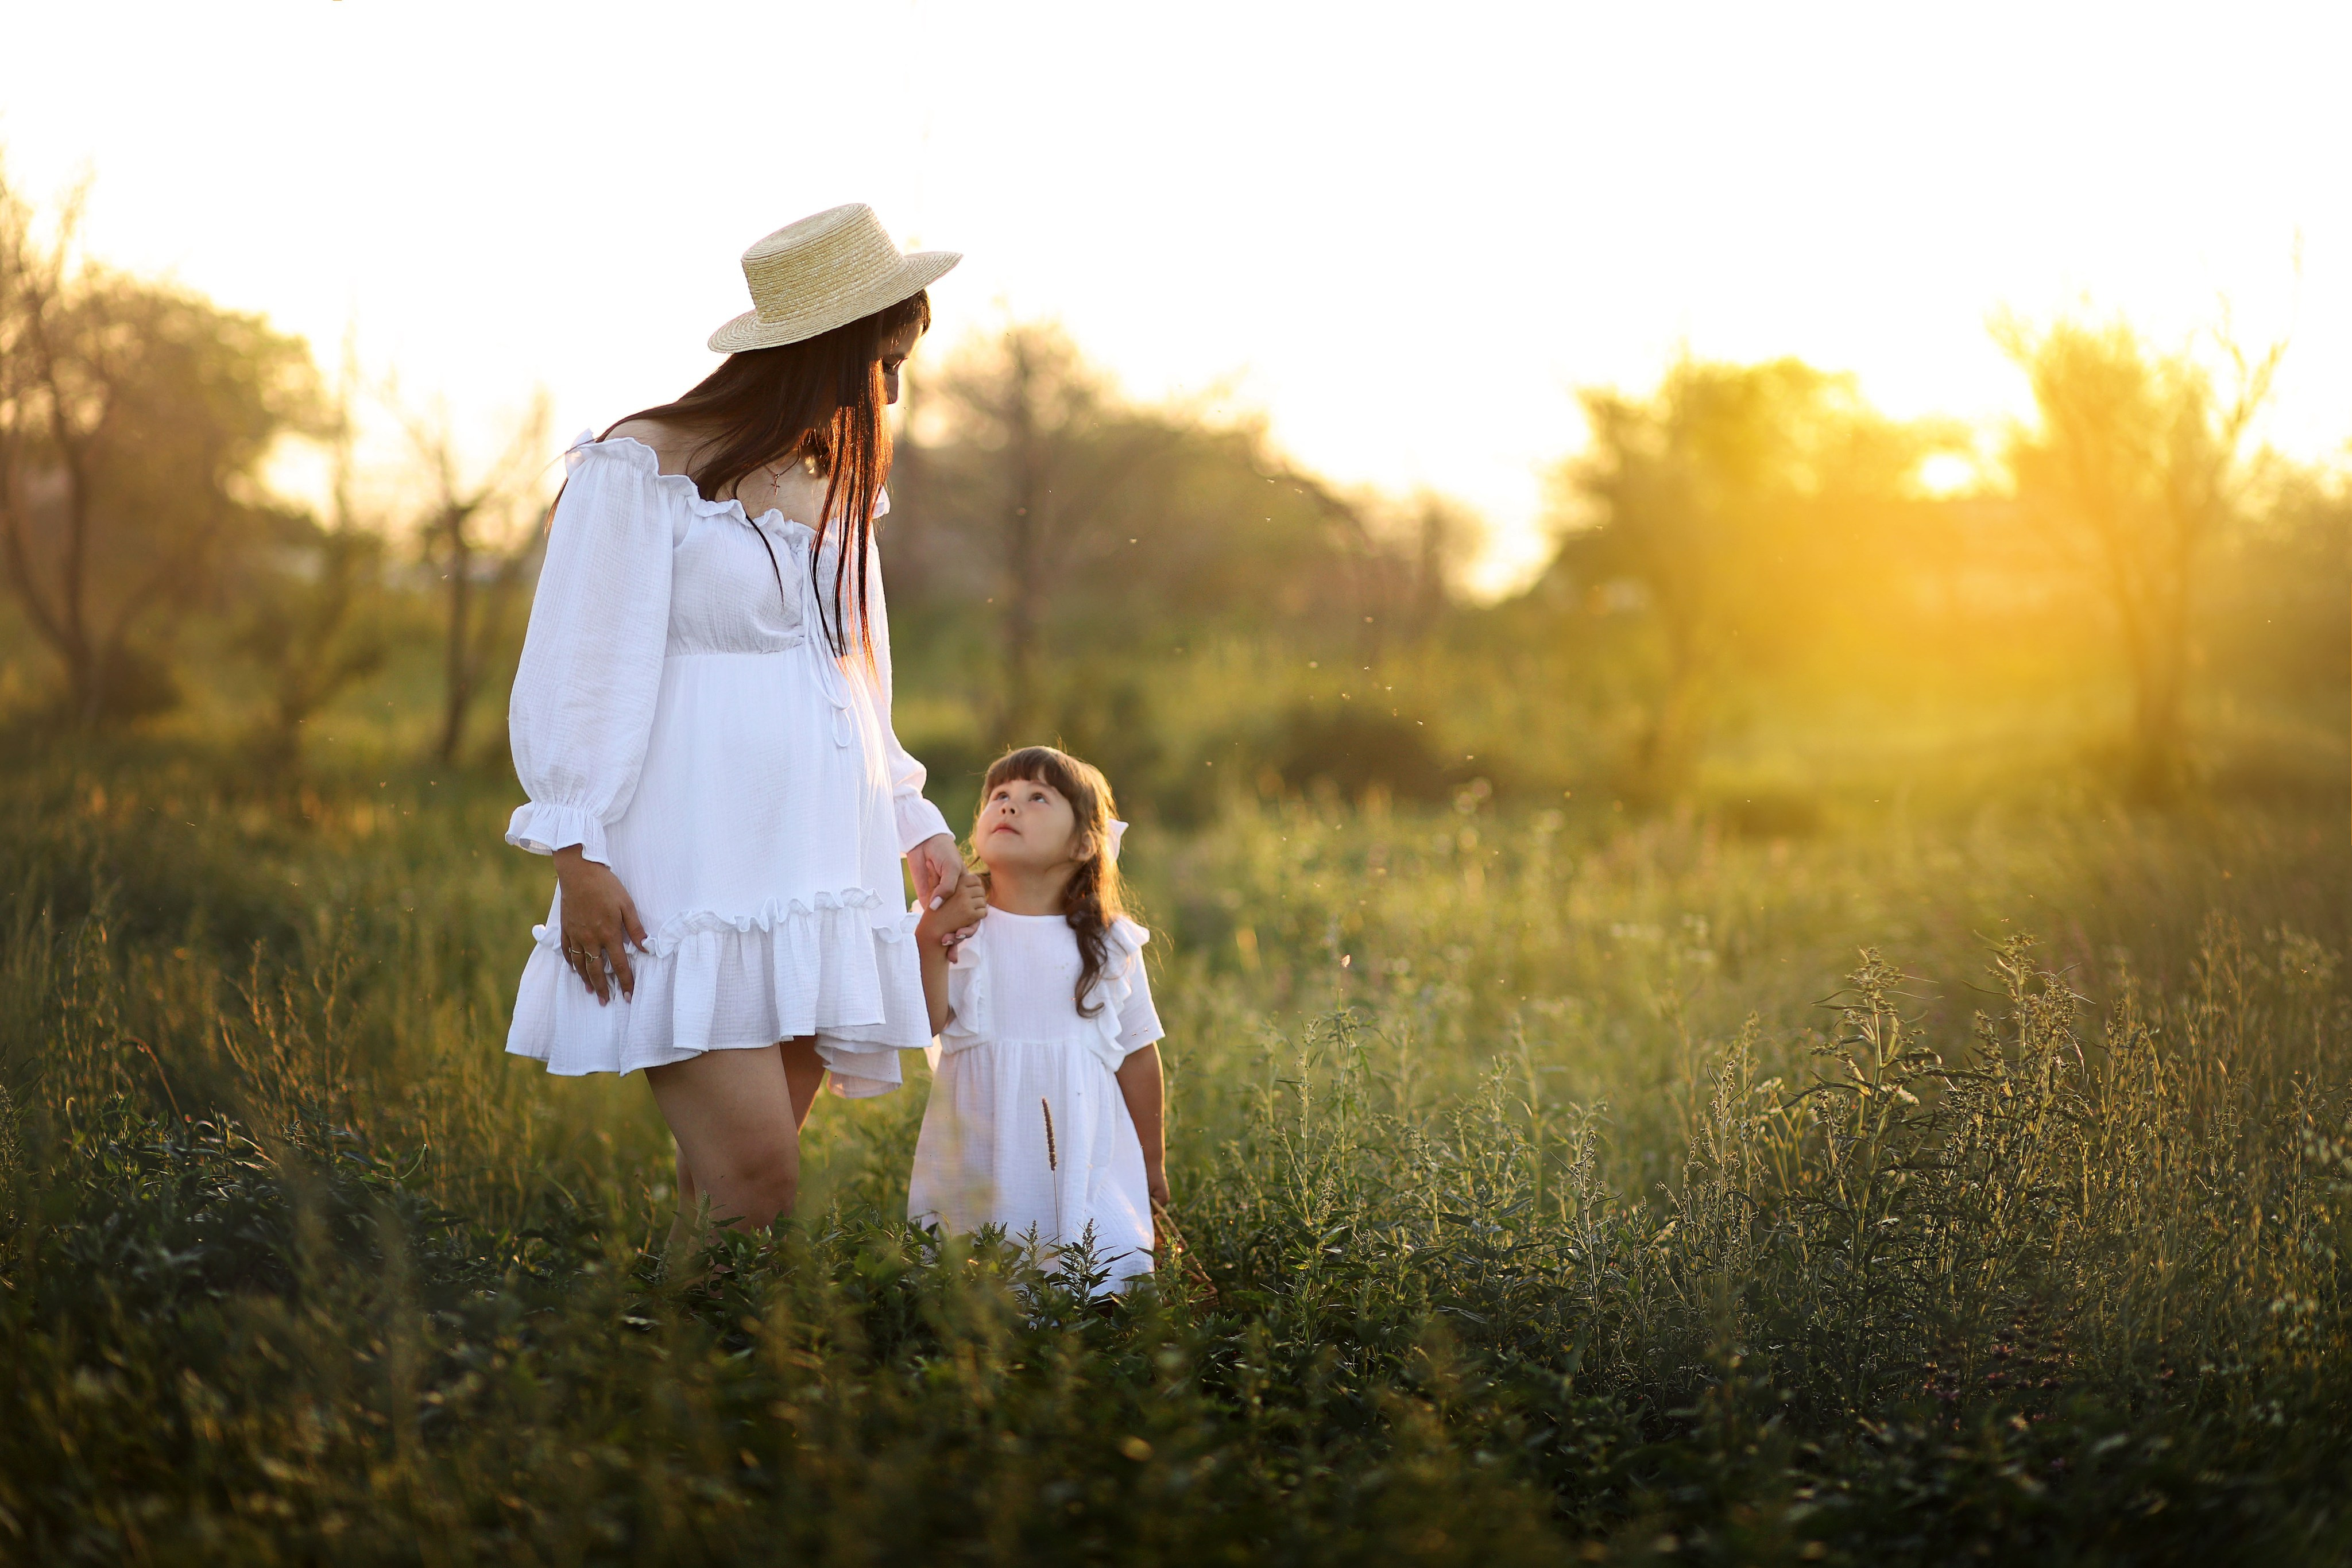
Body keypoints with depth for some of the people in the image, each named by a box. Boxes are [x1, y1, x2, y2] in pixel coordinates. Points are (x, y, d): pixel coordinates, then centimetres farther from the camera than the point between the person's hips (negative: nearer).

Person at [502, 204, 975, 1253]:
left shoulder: (833, 488, 20)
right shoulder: (642, 469, -2)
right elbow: (578, 672, -5)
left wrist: (918, 827, 16)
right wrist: (578, 856, -11)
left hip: (816, 885, 7)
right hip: (691, 881, -7)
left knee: (732, 1192, 2)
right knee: (756, 1182, -17)